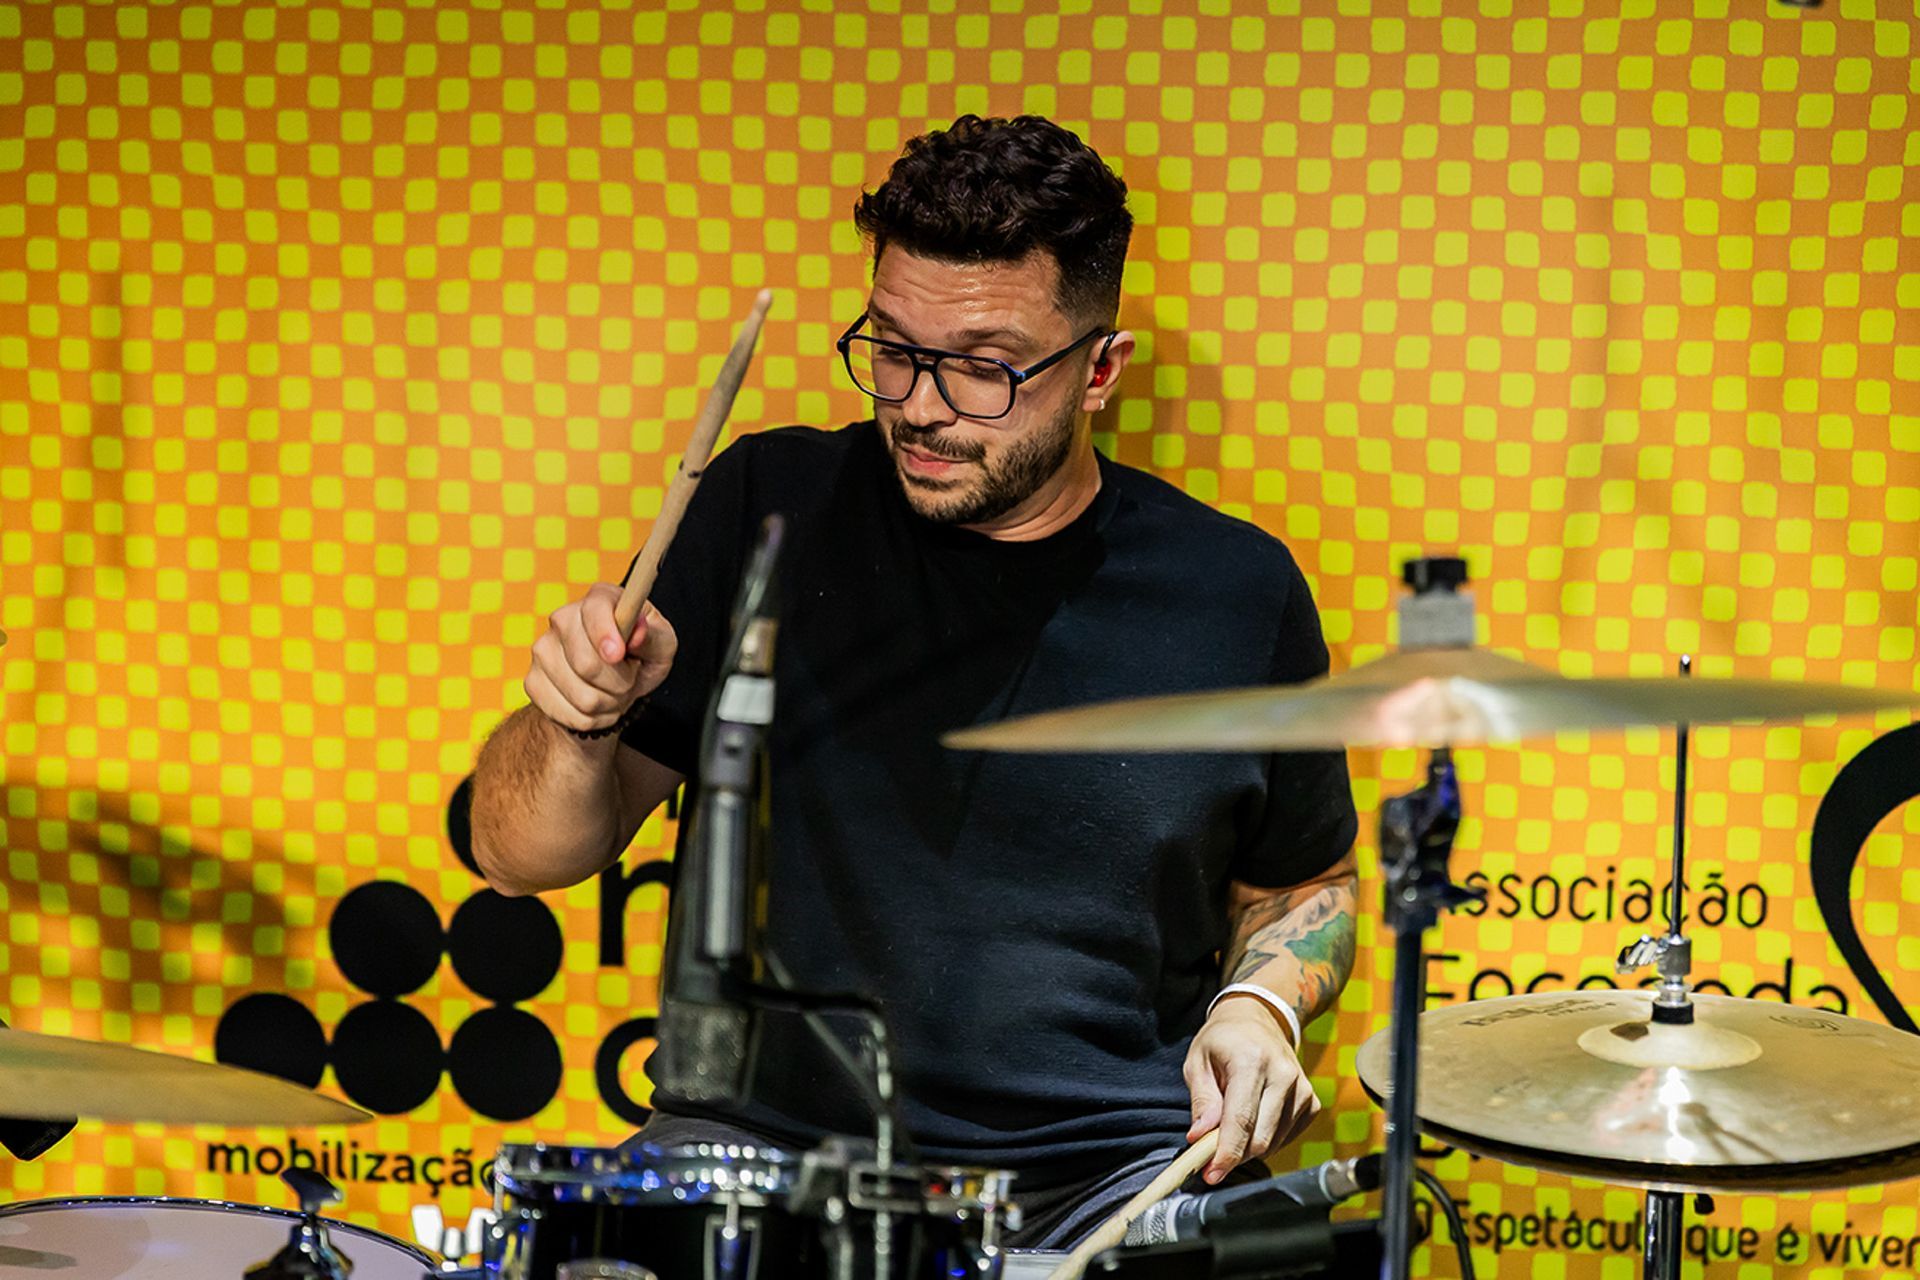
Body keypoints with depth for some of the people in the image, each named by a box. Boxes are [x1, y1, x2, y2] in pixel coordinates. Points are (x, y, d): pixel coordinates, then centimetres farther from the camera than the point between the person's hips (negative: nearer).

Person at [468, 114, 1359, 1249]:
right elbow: (525, 856, 5)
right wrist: (580, 725, -16)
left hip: (1109, 1176, 1)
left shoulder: (1236, 594, 4)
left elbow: (1303, 882, 21)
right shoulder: (772, 511, 3)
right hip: (768, 1141, 0)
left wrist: (1261, 1004, 0)